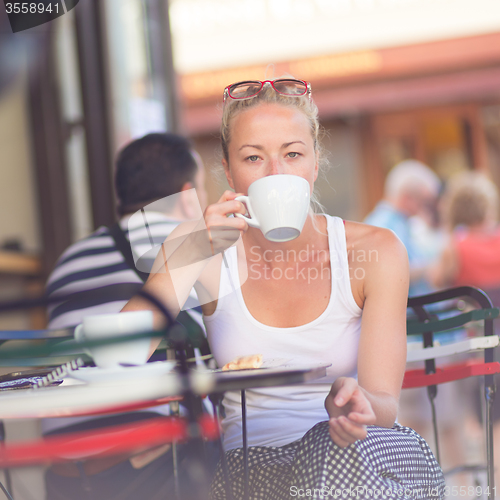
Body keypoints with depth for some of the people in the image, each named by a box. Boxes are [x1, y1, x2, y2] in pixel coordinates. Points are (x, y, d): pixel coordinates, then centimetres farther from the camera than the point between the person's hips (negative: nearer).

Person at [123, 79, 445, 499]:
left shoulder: (374, 251, -2)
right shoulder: (208, 256, 0)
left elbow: (385, 404, -9)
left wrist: (356, 404, -34)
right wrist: (189, 257, -23)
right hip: (253, 462, -1)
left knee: (348, 450, -36)